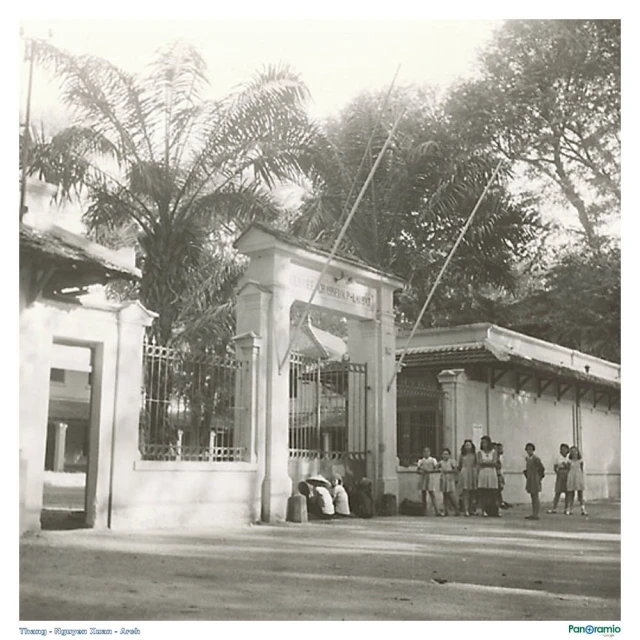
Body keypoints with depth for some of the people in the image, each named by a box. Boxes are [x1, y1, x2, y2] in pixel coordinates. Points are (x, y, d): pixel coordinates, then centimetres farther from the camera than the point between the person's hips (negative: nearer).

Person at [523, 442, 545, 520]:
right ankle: (533, 514, 15)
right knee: (532, 497, 11)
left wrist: (539, 476, -7)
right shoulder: (527, 458, 11)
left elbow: (542, 468, -14)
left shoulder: (536, 459, -15)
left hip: (535, 479, -8)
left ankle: (537, 515, -4)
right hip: (530, 480, 8)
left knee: (536, 497, -6)